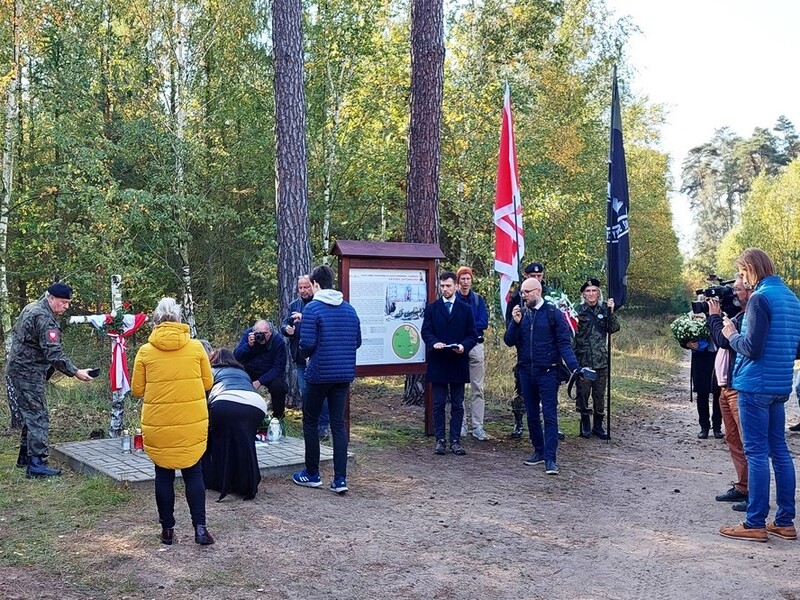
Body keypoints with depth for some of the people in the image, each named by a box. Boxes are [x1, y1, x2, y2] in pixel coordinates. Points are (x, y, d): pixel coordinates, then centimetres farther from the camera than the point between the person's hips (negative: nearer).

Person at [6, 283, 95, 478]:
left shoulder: (31, 308, 13)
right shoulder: (45, 319, -21)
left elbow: (16, 332, 25)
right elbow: (53, 353, -27)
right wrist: (75, 372, -27)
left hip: (17, 370, 11)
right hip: (29, 373, -11)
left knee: (31, 415, 18)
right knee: (38, 418, -9)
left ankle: (25, 457, 27)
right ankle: (36, 465, -9)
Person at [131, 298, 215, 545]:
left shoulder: (145, 351, -3)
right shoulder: (196, 347, -2)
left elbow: (137, 390, 3)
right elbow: (207, 383, 5)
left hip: (158, 424, 0)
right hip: (192, 422, 0)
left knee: (164, 476, 13)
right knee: (193, 473, 11)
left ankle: (167, 529, 19)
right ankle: (200, 527, 6)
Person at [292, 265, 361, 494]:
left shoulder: (313, 308, -11)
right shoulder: (349, 308, 7)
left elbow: (307, 344, -15)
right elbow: (357, 342, 10)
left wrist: (304, 354, 6)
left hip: (319, 373, -5)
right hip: (345, 374, 5)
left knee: (310, 422, 12)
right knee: (338, 424, 8)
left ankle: (312, 474, 20)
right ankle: (340, 479, 4)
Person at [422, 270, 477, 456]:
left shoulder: (465, 309, 8)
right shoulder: (431, 308, 7)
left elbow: (473, 335, 4)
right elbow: (426, 331, -1)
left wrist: (464, 346, -16)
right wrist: (434, 342, -22)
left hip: (458, 363, 1)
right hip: (438, 363, -1)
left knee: (457, 405, 5)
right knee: (438, 404, 4)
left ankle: (455, 441, 10)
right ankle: (440, 440, 10)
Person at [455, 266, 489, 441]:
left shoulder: (478, 299, 8)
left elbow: (484, 323, -1)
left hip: (476, 346, 1)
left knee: (478, 388, 1)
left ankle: (477, 426, 3)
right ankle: (462, 424, 12)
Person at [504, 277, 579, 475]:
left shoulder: (553, 313, -6)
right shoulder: (520, 313, 7)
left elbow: (564, 343, -9)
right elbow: (509, 341, 3)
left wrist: (574, 367, -20)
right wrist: (515, 323, -13)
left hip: (547, 372, -5)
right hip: (526, 372, 5)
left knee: (550, 415, -5)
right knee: (532, 415, 13)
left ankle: (550, 458, -4)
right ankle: (539, 451, 25)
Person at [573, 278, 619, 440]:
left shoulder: (604, 310, 7)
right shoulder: (578, 311, -1)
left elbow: (614, 328, -5)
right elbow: (571, 331, -2)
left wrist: (611, 311, -13)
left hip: (601, 359, 2)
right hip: (583, 358, -2)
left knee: (600, 393, 8)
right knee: (583, 392, 2)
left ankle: (598, 425, 19)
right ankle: (585, 424, 15)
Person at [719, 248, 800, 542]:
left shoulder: (760, 298, -14)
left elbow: (751, 348, -18)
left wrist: (732, 334, -2)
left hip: (756, 385, -8)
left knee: (757, 452, -4)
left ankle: (755, 524, 1)